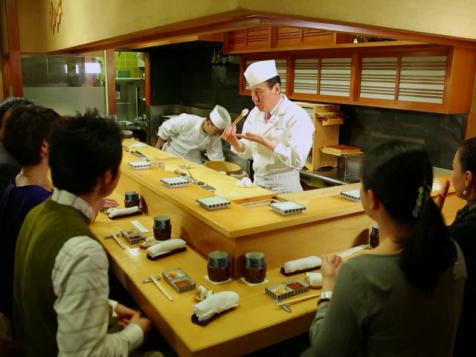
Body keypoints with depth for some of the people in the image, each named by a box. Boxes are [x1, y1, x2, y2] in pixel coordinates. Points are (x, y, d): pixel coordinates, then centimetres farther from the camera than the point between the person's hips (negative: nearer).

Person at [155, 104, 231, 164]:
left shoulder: (215, 137, -20)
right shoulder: (187, 122, -33)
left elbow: (217, 158, -7)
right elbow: (165, 129, -19)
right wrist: (156, 151, -10)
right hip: (171, 155, -3)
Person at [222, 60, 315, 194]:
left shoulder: (297, 116, -14)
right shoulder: (255, 113, 6)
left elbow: (297, 159, -23)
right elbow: (248, 152, 11)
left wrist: (263, 141, -24)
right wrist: (234, 142, -9)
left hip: (284, 187, -5)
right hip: (258, 183, 5)